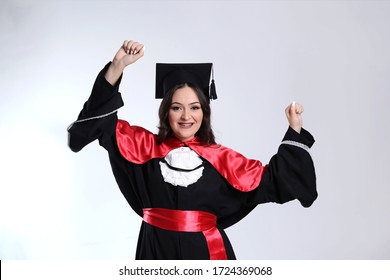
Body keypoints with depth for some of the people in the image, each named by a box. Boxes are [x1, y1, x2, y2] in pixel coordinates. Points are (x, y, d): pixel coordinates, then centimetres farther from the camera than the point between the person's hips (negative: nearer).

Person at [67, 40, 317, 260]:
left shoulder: (220, 157, 4)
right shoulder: (146, 146, 3)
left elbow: (271, 179, 5)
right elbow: (102, 120, -5)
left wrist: (295, 129, 1)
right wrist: (117, 66, -15)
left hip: (206, 253, 0)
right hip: (157, 253, 0)